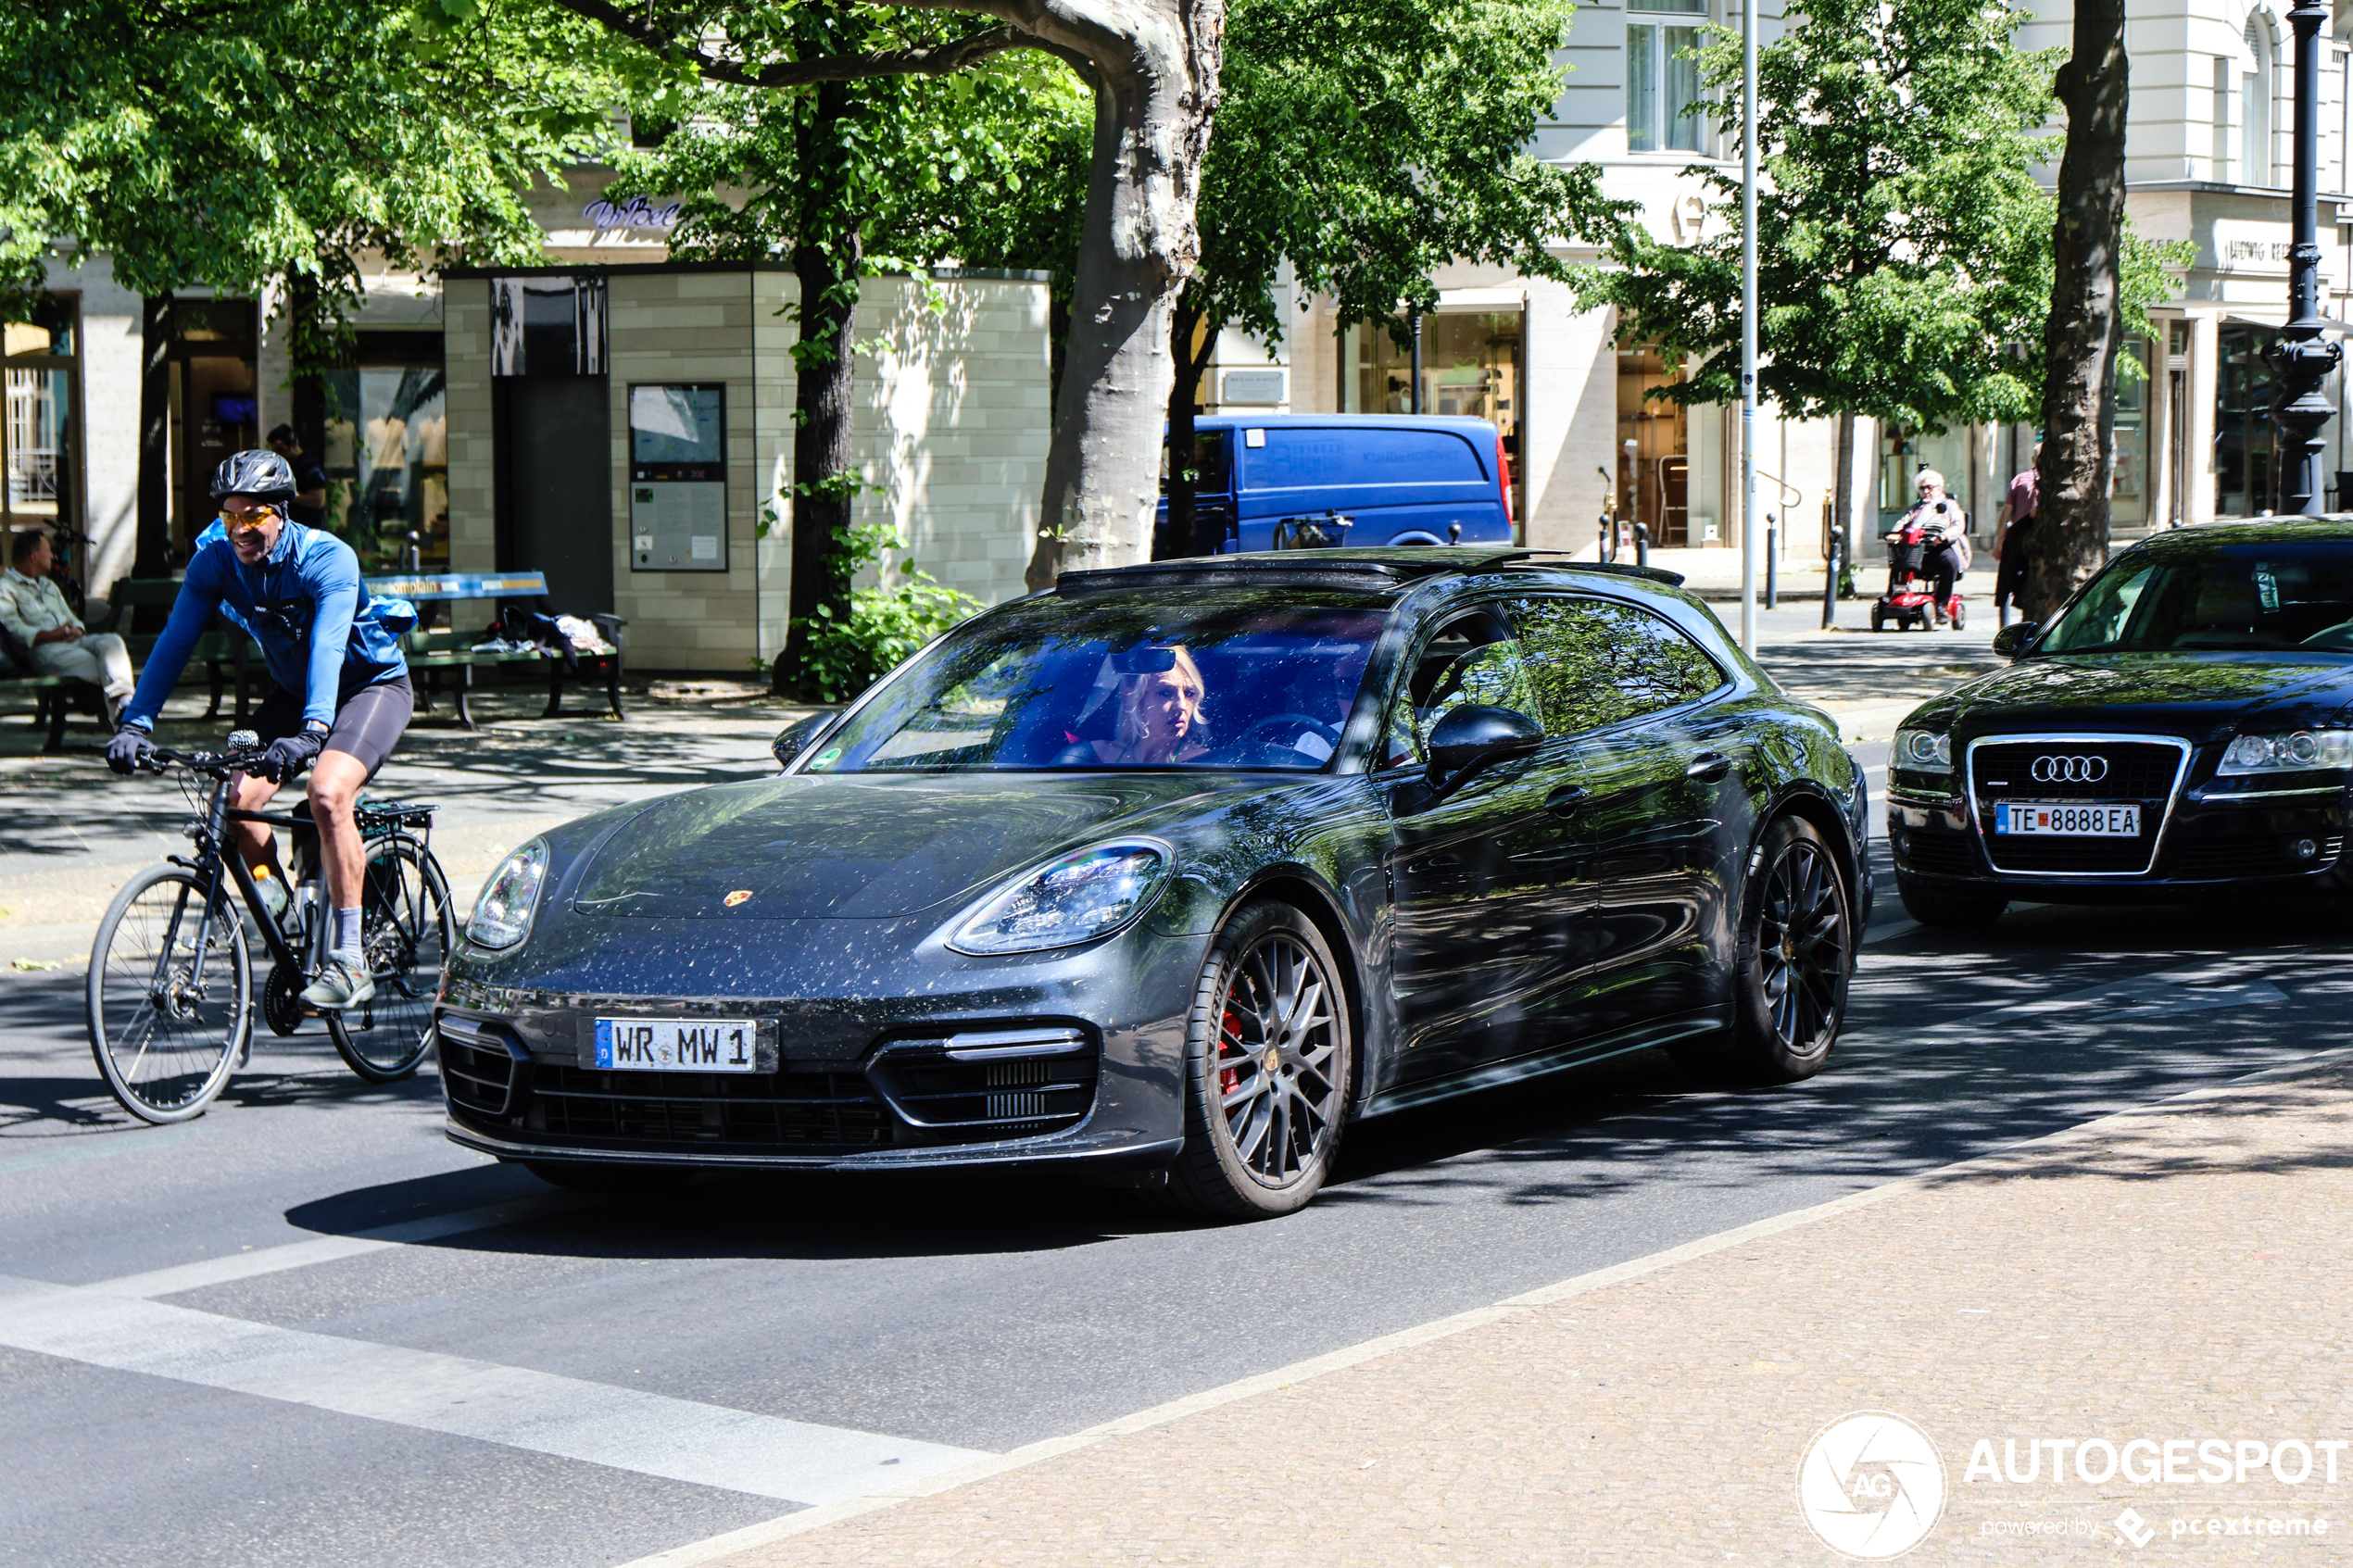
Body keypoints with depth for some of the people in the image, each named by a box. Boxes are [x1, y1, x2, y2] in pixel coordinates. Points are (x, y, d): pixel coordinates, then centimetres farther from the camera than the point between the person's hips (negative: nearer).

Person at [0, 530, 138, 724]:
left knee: (112, 641, -26)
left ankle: (124, 699, -46)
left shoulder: (48, 585, 35)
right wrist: (50, 635, -18)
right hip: (43, 649, -7)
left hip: (74, 640, 7)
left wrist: (77, 630, 1)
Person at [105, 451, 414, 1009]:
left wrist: (312, 731, -58)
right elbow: (175, 640, -20)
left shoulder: (328, 559, -29)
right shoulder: (215, 560, -14)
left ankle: (350, 962, -23)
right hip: (293, 689, 6)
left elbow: (327, 647, -43)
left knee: (327, 794, -30)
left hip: (372, 685, -6)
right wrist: (136, 723, -33)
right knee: (233, 799, -15)